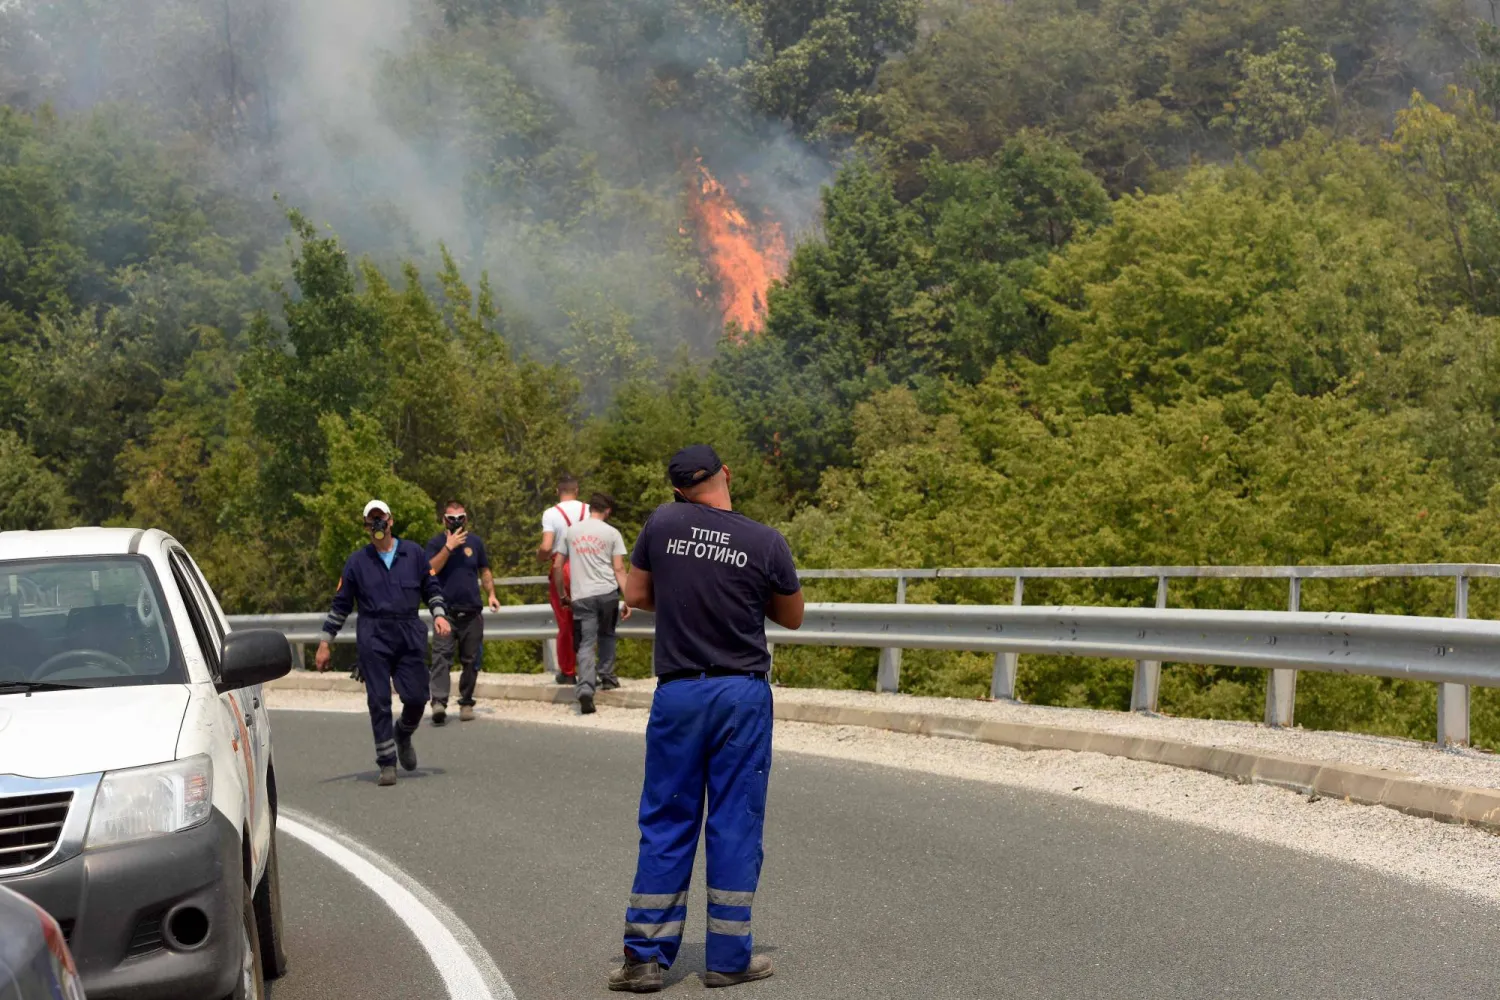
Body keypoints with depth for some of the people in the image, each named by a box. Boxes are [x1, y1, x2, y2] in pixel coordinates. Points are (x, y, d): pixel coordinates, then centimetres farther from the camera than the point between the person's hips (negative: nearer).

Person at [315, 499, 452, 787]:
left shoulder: (414, 553, 10)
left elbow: (432, 588, 17)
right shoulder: (357, 561, 8)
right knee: (379, 701, -4)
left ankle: (403, 735, 29)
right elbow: (341, 604, 11)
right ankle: (387, 763, 2)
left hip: (410, 635, 1)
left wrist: (439, 615, -2)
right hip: (373, 637, -1)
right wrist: (325, 643, 9)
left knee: (416, 697, -3)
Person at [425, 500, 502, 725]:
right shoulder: (436, 542, 1)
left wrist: (491, 593, 4)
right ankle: (439, 702, -24)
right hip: (446, 611, -3)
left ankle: (466, 703, 14)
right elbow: (430, 570, -13)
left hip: (472, 611, 3)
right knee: (441, 656, -15)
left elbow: (484, 571, 17)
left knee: (471, 660, 5)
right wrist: (448, 547, -18)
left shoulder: (475, 541, 10)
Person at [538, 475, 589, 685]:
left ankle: (567, 672, 17)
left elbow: (546, 547, -16)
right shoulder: (589, 510, -1)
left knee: (565, 623, 9)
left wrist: (540, 555, 5)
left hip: (560, 570, -1)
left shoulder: (551, 513, -7)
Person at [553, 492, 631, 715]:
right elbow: (619, 569, -2)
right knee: (606, 635, 25)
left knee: (585, 644, -1)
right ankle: (606, 676, 27)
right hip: (607, 592, -1)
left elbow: (557, 567, 11)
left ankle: (585, 689, -18)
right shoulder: (612, 533, 3)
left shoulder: (572, 531, 10)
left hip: (581, 596, 1)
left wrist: (562, 594, 22)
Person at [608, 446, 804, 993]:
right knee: (736, 824, 6)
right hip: (743, 695, -1)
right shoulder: (766, 542, -7)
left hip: (677, 692, 2)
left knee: (666, 824, 8)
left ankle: (645, 957, 10)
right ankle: (728, 957, 11)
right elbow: (792, 617, 7)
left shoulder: (663, 523, -3)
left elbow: (636, 595, 8)